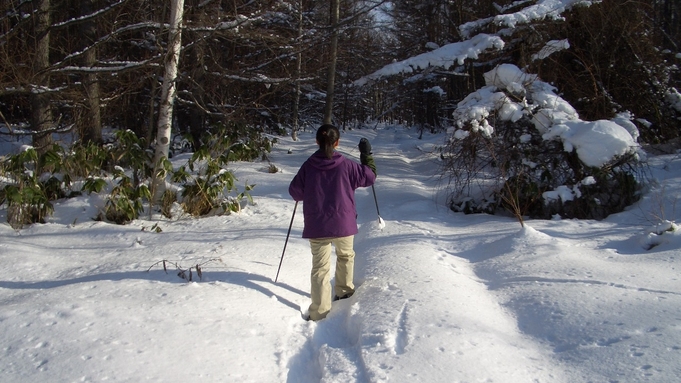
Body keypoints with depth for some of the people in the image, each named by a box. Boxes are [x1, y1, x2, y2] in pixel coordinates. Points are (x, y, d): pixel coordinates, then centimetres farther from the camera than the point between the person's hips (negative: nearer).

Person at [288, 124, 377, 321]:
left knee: (320, 267, 3)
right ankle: (344, 289, 43)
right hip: (343, 223, 0)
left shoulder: (308, 166, -6)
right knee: (346, 255, 28)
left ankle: (319, 311, -2)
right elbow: (369, 176, 5)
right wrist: (367, 154, 18)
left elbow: (295, 192, 1)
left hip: (316, 226, 0)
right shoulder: (346, 165, -8)